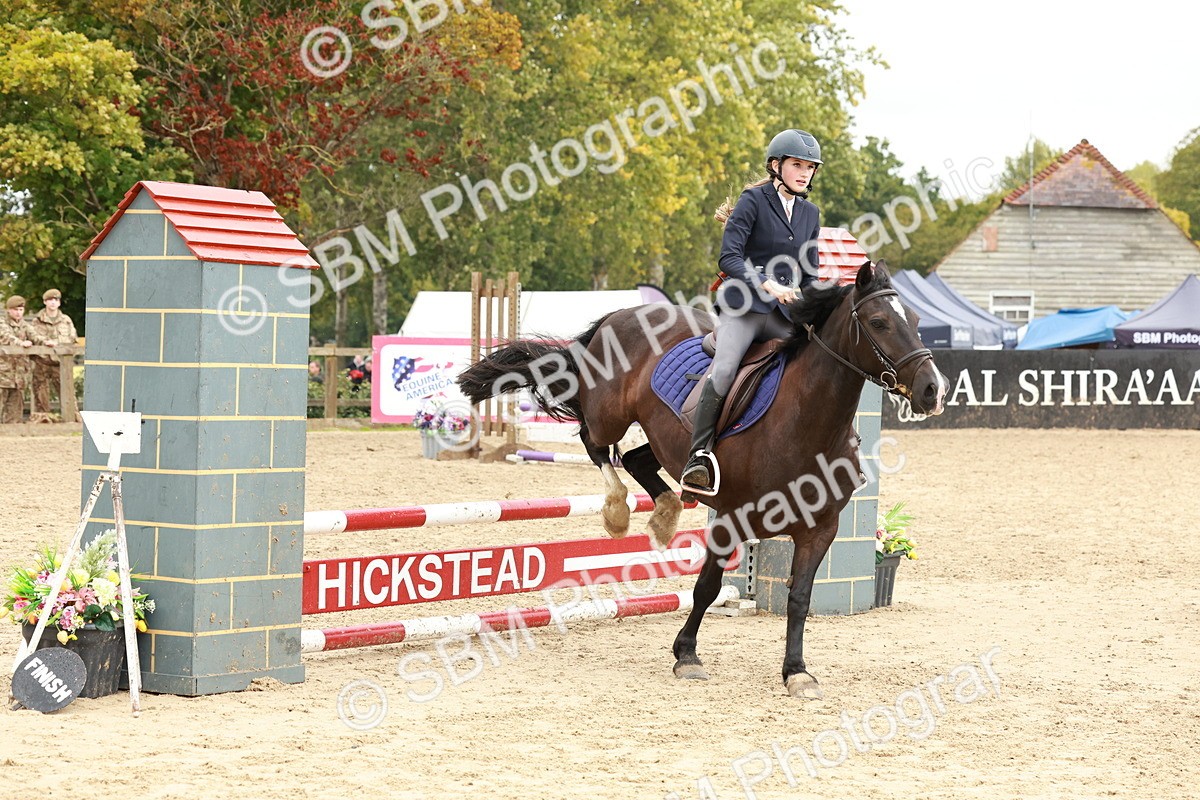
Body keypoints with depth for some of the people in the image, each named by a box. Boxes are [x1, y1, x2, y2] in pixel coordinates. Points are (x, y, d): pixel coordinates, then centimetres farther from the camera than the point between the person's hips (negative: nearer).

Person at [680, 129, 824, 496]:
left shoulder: (811, 214, 15)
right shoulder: (753, 200, -2)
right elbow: (729, 257, -12)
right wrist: (767, 284, -24)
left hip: (785, 314, 6)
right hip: (744, 304, -6)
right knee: (724, 370, -27)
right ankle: (699, 457, -27)